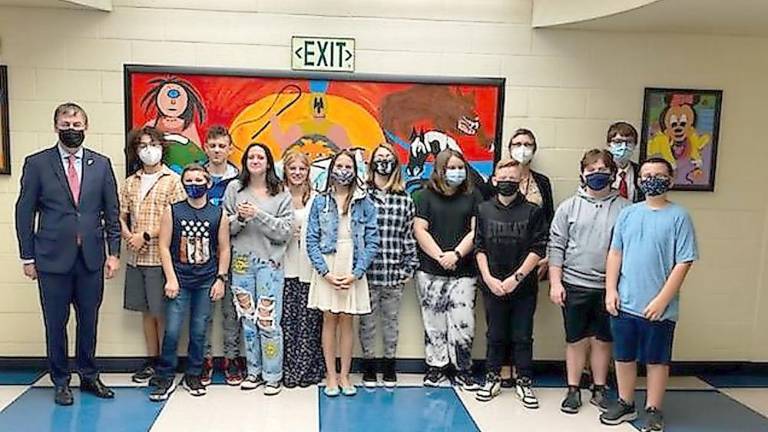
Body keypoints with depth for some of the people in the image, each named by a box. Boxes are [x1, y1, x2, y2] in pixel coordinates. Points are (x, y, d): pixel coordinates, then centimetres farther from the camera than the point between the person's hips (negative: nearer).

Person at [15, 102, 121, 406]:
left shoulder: (101, 164, 5)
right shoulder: (36, 163, 0)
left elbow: (112, 212, 7)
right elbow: (24, 213, 1)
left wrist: (113, 252, 2)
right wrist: (28, 257, -1)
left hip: (91, 258, 2)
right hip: (53, 258, -2)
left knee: (89, 321, 12)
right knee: (56, 324, 8)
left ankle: (89, 377, 27)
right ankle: (60, 381, 23)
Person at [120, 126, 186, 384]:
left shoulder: (173, 180, -3)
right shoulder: (130, 183, 13)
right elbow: (121, 216, 12)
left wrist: (146, 235, -13)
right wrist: (129, 237, -8)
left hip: (160, 257, -5)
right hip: (136, 257, 5)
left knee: (161, 312, 0)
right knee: (146, 311, 13)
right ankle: (152, 361, 24)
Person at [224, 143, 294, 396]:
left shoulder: (281, 193, 0)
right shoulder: (234, 188, 6)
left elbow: (286, 231, -7)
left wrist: (258, 215, -15)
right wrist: (239, 218, -16)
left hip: (270, 262, -2)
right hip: (241, 261, 3)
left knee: (268, 320, -4)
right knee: (247, 318, 9)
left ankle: (273, 376, 9)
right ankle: (254, 371, 23)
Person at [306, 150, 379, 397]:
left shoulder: (365, 202, 1)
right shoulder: (320, 202, 3)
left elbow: (372, 241, -2)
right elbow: (311, 240, 0)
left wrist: (356, 273, -10)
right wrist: (325, 272, -11)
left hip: (353, 271, 0)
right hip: (326, 270, 0)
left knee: (347, 322, 6)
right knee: (329, 320, 6)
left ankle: (344, 376, 17)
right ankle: (330, 375, 16)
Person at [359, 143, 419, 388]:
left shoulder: (405, 200, 4)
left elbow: (409, 236, 7)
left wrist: (409, 268, 4)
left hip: (394, 275, 2)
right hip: (367, 273, -2)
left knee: (391, 321, 13)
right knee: (367, 322, 10)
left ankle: (389, 366, 28)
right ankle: (369, 366, 26)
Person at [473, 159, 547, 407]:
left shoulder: (533, 211, -2)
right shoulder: (484, 210, 5)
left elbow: (538, 249, -6)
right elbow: (479, 247, 3)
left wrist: (516, 277, -13)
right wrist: (489, 278, -7)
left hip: (524, 286, -1)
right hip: (492, 286, 2)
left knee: (522, 337, 6)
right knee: (495, 335, 11)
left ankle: (524, 382, 18)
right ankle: (493, 379, 23)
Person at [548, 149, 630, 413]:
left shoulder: (625, 209, 1)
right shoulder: (569, 207, 1)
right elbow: (556, 246, 1)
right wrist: (555, 283, -4)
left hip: (609, 287, 0)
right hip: (575, 285, 0)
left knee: (603, 340, 12)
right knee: (576, 340, 9)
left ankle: (599, 390, 27)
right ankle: (573, 390, 21)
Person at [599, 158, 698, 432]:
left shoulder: (678, 217, -7)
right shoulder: (628, 214, 5)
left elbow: (683, 263, -10)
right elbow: (615, 253, 8)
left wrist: (661, 300, -14)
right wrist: (611, 290, 0)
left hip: (658, 308, -4)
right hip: (624, 304, 4)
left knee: (656, 360, 10)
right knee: (623, 357, 14)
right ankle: (626, 404, 31)